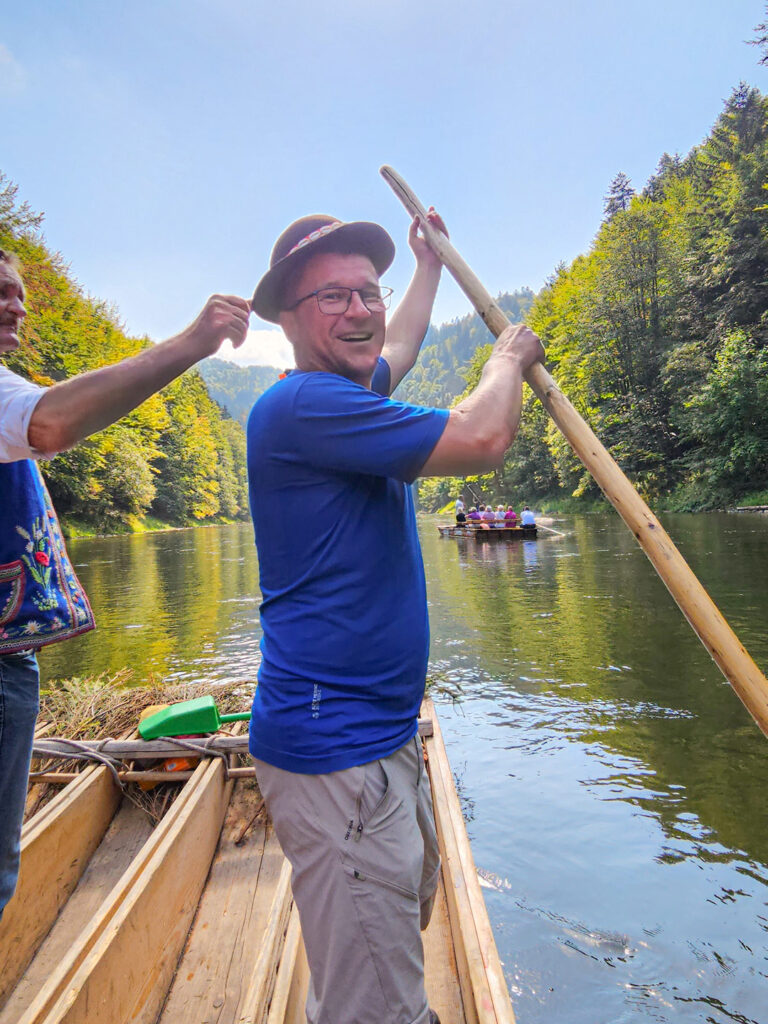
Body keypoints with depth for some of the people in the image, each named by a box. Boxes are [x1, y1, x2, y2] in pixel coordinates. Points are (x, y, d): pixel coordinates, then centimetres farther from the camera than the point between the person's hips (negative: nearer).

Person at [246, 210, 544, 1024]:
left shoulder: (342, 396, 10)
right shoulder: (301, 404, -21)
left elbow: (397, 347, 33)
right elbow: (481, 439, -23)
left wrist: (429, 264, 45)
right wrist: (508, 356, -2)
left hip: (382, 733, 11)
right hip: (334, 750, -11)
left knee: (413, 902, 30)